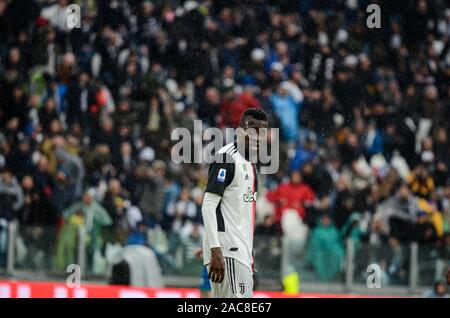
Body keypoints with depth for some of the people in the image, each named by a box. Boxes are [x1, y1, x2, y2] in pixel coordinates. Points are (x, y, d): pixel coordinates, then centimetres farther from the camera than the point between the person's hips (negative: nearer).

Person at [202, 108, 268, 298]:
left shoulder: (250, 165, 20)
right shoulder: (227, 157, -8)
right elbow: (209, 206, -16)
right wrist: (215, 251, -23)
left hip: (241, 252, 9)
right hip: (227, 251, -9)